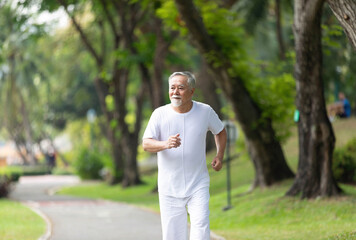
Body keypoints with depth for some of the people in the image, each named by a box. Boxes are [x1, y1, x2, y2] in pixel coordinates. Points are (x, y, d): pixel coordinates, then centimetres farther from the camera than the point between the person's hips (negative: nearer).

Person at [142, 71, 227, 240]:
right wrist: (165, 144, -33)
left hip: (198, 186, 0)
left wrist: (219, 156, 6)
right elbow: (146, 144, -13)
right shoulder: (160, 114, -4)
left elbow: (220, 131, 20)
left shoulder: (205, 111, 0)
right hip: (169, 188, 0)